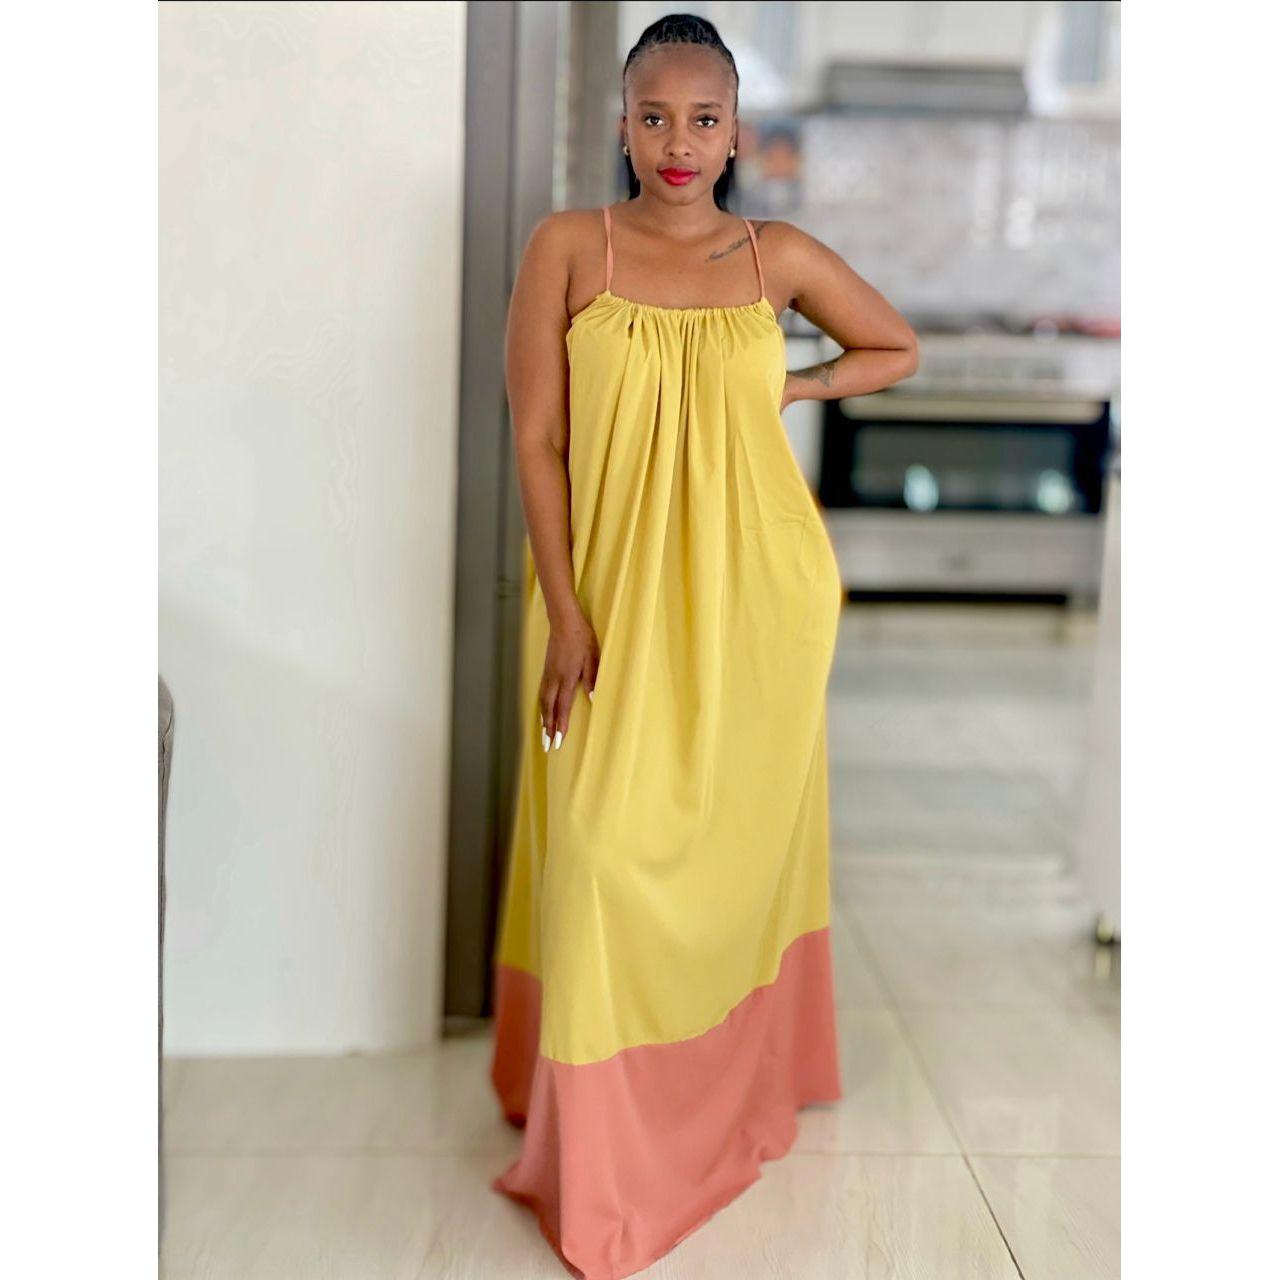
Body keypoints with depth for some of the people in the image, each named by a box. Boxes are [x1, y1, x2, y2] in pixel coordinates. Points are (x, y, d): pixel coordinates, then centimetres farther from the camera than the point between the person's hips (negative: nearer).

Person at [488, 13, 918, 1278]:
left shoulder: (781, 257, 3)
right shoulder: (567, 246, -2)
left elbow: (898, 347, 19)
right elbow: (536, 439, -5)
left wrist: (783, 388, 2)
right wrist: (566, 612, -11)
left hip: (753, 593, 2)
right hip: (614, 593, -1)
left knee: (741, 833, 11)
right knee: (610, 850, -2)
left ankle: (734, 1082, 35)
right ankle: (600, 1164, 13)